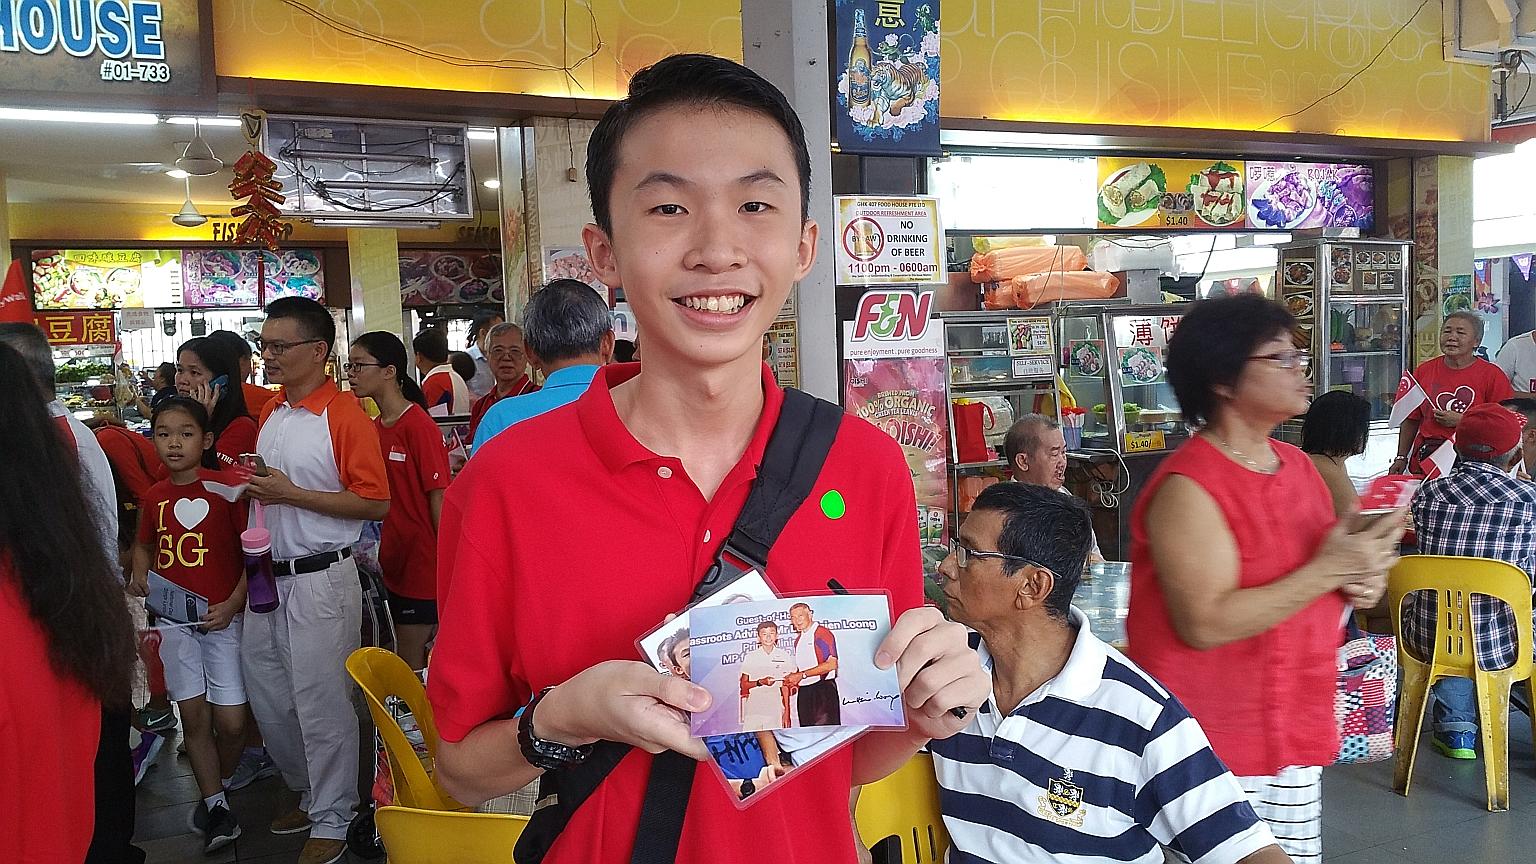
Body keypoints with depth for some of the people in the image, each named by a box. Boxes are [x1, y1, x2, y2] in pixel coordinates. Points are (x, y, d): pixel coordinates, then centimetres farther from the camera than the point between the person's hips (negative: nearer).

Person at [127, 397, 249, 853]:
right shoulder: (154, 497, 5)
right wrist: (140, 577, 4)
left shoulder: (226, 488, -9)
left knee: (230, 722, -3)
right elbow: (143, 545, 24)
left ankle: (218, 787, 25)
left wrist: (232, 603, -15)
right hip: (174, 621, 4)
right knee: (194, 716, 7)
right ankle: (216, 805, 19)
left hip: (223, 618, -4)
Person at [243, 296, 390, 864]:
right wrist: (253, 489, 6)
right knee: (266, 693, 17)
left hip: (320, 578, -8)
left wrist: (292, 494, -20)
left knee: (322, 702, 2)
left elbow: (376, 502, -18)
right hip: (270, 574, 8)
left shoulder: (344, 415, -15)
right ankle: (308, 794, 37)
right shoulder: (271, 412, 10)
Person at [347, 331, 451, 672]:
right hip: (395, 562, 8)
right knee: (409, 659, 18)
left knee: (410, 664, 2)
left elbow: (439, 498, -16)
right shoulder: (375, 427, 8)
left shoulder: (419, 426, -17)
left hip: (423, 563, -8)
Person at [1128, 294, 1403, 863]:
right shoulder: (1188, 487, -19)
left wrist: (1359, 580, -1)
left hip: (1296, 733, 8)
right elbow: (1206, 624, -25)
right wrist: (1329, 571, -22)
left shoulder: (1297, 464, 8)